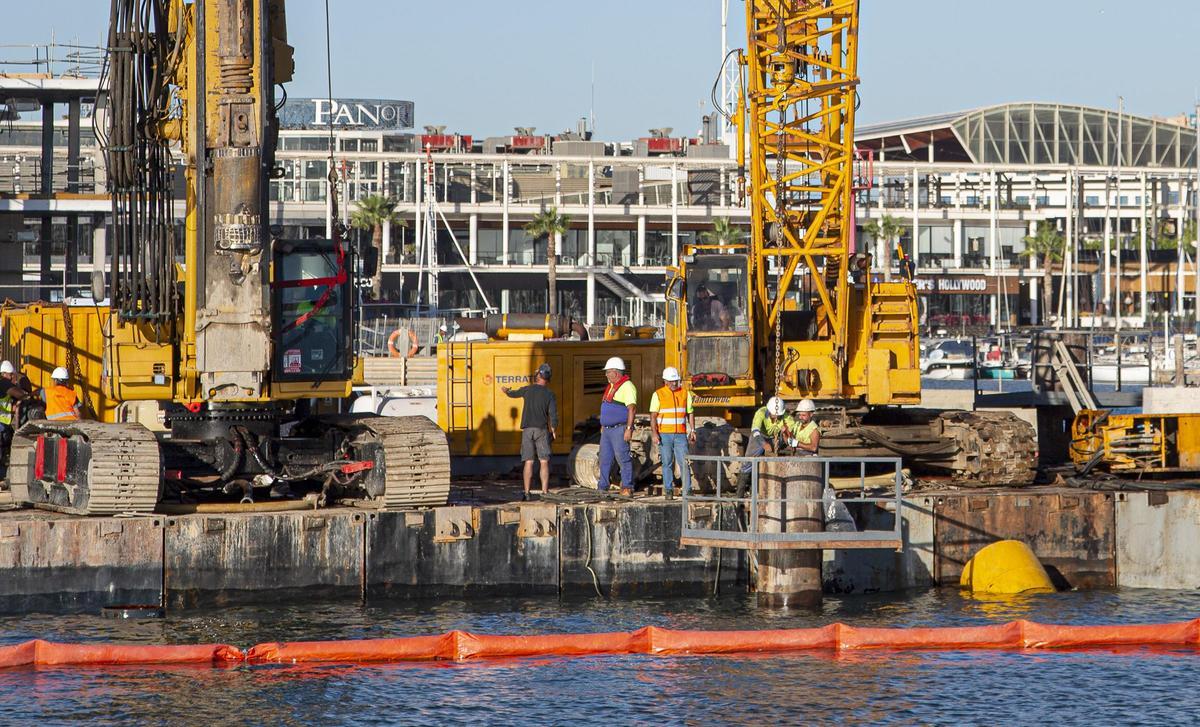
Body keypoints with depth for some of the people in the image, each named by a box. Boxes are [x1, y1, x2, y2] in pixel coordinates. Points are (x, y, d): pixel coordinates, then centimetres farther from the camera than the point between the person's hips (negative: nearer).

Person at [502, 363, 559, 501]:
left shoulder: (527, 390, 3)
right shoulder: (550, 394, -2)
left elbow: (513, 394, 24)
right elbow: (553, 416, -7)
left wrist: (507, 391, 47)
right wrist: (554, 431, 9)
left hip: (527, 429, 1)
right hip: (542, 430, -1)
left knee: (529, 462, 3)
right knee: (544, 462, 0)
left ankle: (526, 493, 0)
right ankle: (544, 492, -7)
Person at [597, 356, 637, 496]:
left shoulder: (627, 387, -12)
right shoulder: (611, 387, 18)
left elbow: (632, 409, -18)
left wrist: (629, 429, -22)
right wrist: (603, 426, 24)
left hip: (619, 430, -9)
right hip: (607, 429, 9)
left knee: (623, 457, -8)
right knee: (605, 458, 10)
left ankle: (627, 487, -5)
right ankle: (602, 488, 14)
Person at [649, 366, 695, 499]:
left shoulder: (685, 394, 8)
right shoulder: (658, 395, 1)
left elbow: (690, 413, 13)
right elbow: (653, 416, -2)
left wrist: (692, 431, 3)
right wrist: (654, 434, -12)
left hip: (680, 434, 1)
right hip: (664, 435, -1)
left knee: (684, 462, -6)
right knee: (667, 463, 2)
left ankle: (687, 490, -5)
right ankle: (669, 491, 7)